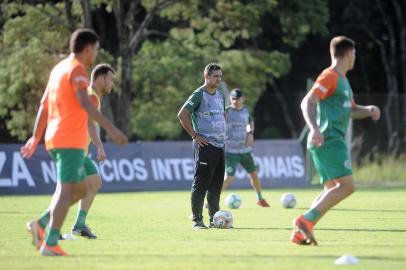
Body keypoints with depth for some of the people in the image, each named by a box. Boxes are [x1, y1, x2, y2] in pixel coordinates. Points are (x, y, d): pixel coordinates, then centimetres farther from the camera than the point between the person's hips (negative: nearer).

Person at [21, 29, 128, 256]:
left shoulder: (59, 68, 18)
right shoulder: (77, 69, -9)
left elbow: (44, 106, 22)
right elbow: (85, 103, -24)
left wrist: (36, 138, 28)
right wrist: (110, 128, -30)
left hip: (54, 139, 9)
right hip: (70, 141, -9)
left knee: (80, 189, 15)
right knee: (67, 190, -10)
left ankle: (41, 224, 7)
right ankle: (50, 243, -15)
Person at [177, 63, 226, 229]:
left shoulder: (220, 95, 15)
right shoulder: (199, 95, -9)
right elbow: (182, 115, -14)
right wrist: (194, 135, -14)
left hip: (220, 145, 8)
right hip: (205, 146, -8)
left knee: (216, 186, 11)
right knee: (201, 184, -6)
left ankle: (215, 219, 17)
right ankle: (197, 220, -3)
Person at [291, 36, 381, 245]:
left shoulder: (341, 79, 24)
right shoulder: (329, 77, -7)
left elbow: (351, 111, 33)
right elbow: (307, 102, -18)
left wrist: (369, 110, 12)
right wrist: (314, 128, -32)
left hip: (334, 141, 10)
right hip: (329, 140, -10)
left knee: (333, 189, 8)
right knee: (347, 185, -17)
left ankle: (300, 233, 2)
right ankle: (306, 220, -21)